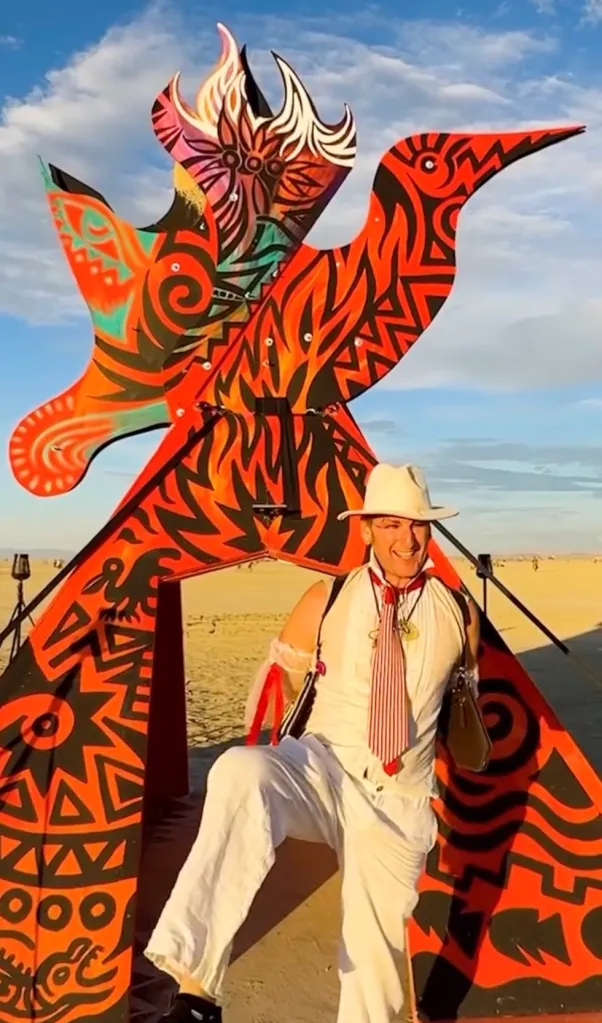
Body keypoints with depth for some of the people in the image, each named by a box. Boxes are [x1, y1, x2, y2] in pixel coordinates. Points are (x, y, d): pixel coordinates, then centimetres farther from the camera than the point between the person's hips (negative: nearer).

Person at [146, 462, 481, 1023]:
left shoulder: (458, 614, 1)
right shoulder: (327, 600, -3)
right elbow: (278, 678, 9)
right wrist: (272, 762, 11)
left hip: (398, 802, 2)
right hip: (321, 769, -1)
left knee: (375, 947, -3)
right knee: (240, 771, -34)